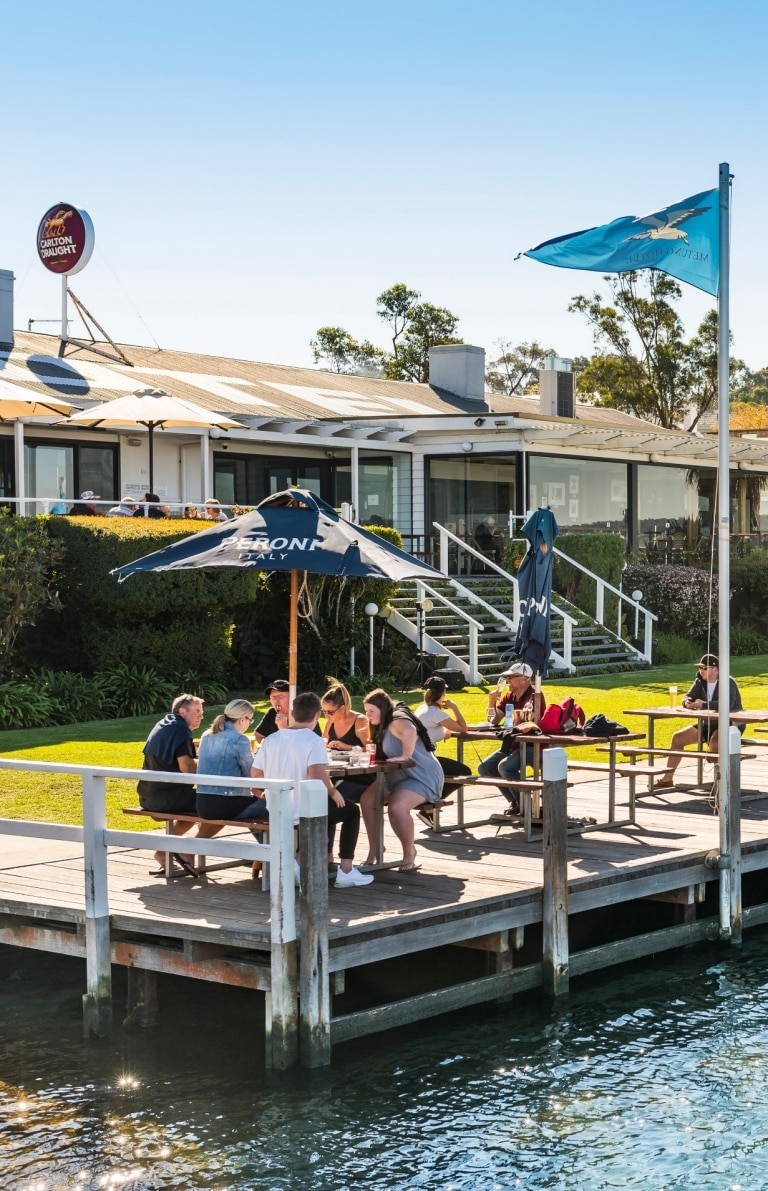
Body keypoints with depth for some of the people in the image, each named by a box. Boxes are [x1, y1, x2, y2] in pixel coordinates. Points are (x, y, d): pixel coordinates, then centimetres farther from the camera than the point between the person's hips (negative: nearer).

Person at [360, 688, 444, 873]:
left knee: (396, 807, -31)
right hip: (398, 775, 10)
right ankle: (374, 850, 4)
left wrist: (406, 756, -35)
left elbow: (410, 731, -43)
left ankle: (409, 853, -11)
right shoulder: (383, 725, 11)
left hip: (422, 775, -10)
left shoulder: (397, 721, -20)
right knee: (367, 800, -4)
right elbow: (379, 753, 15)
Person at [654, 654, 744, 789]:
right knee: (678, 737, -1)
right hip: (708, 724, 8)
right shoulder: (700, 682, 4)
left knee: (714, 742, -39)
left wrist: (703, 705, -37)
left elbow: (728, 704, -34)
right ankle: (667, 778, 5)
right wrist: (687, 702, -19)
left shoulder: (727, 682, -18)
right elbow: (688, 697, 7)